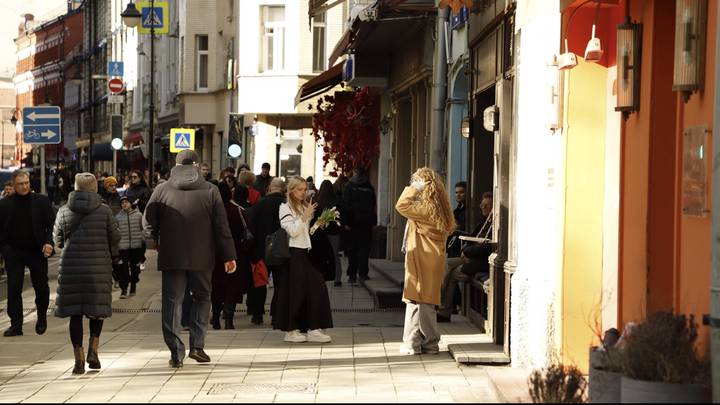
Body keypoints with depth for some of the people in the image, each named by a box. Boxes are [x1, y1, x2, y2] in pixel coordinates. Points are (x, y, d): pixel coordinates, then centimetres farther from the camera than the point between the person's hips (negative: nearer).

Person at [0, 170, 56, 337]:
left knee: (41, 287, 8)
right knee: (14, 289, -2)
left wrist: (49, 243, -15)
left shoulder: (41, 201, 0)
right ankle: (16, 325, 3)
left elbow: (52, 224, -1)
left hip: (37, 252, 0)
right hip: (13, 252, 0)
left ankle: (42, 318, 30)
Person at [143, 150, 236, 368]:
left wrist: (157, 241, 21)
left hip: (171, 257, 0)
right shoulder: (210, 191, 0)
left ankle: (176, 352, -1)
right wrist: (228, 256, 3)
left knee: (172, 302, 4)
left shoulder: (162, 190, 1)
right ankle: (197, 345, 5)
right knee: (202, 297, 15)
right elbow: (222, 227, -2)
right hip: (201, 258, 0)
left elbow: (148, 221, 3)